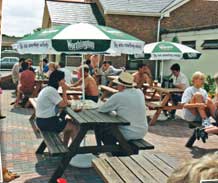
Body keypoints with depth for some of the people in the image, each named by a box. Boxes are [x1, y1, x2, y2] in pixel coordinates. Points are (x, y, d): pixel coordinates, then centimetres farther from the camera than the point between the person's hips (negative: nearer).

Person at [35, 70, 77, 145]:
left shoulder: (48, 88, 10)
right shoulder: (51, 90, -22)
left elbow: (59, 103, 14)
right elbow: (63, 104, -17)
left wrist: (66, 102, -3)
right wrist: (64, 90, -11)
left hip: (44, 119, 10)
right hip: (46, 122, -10)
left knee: (70, 122, 21)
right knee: (74, 127, -2)